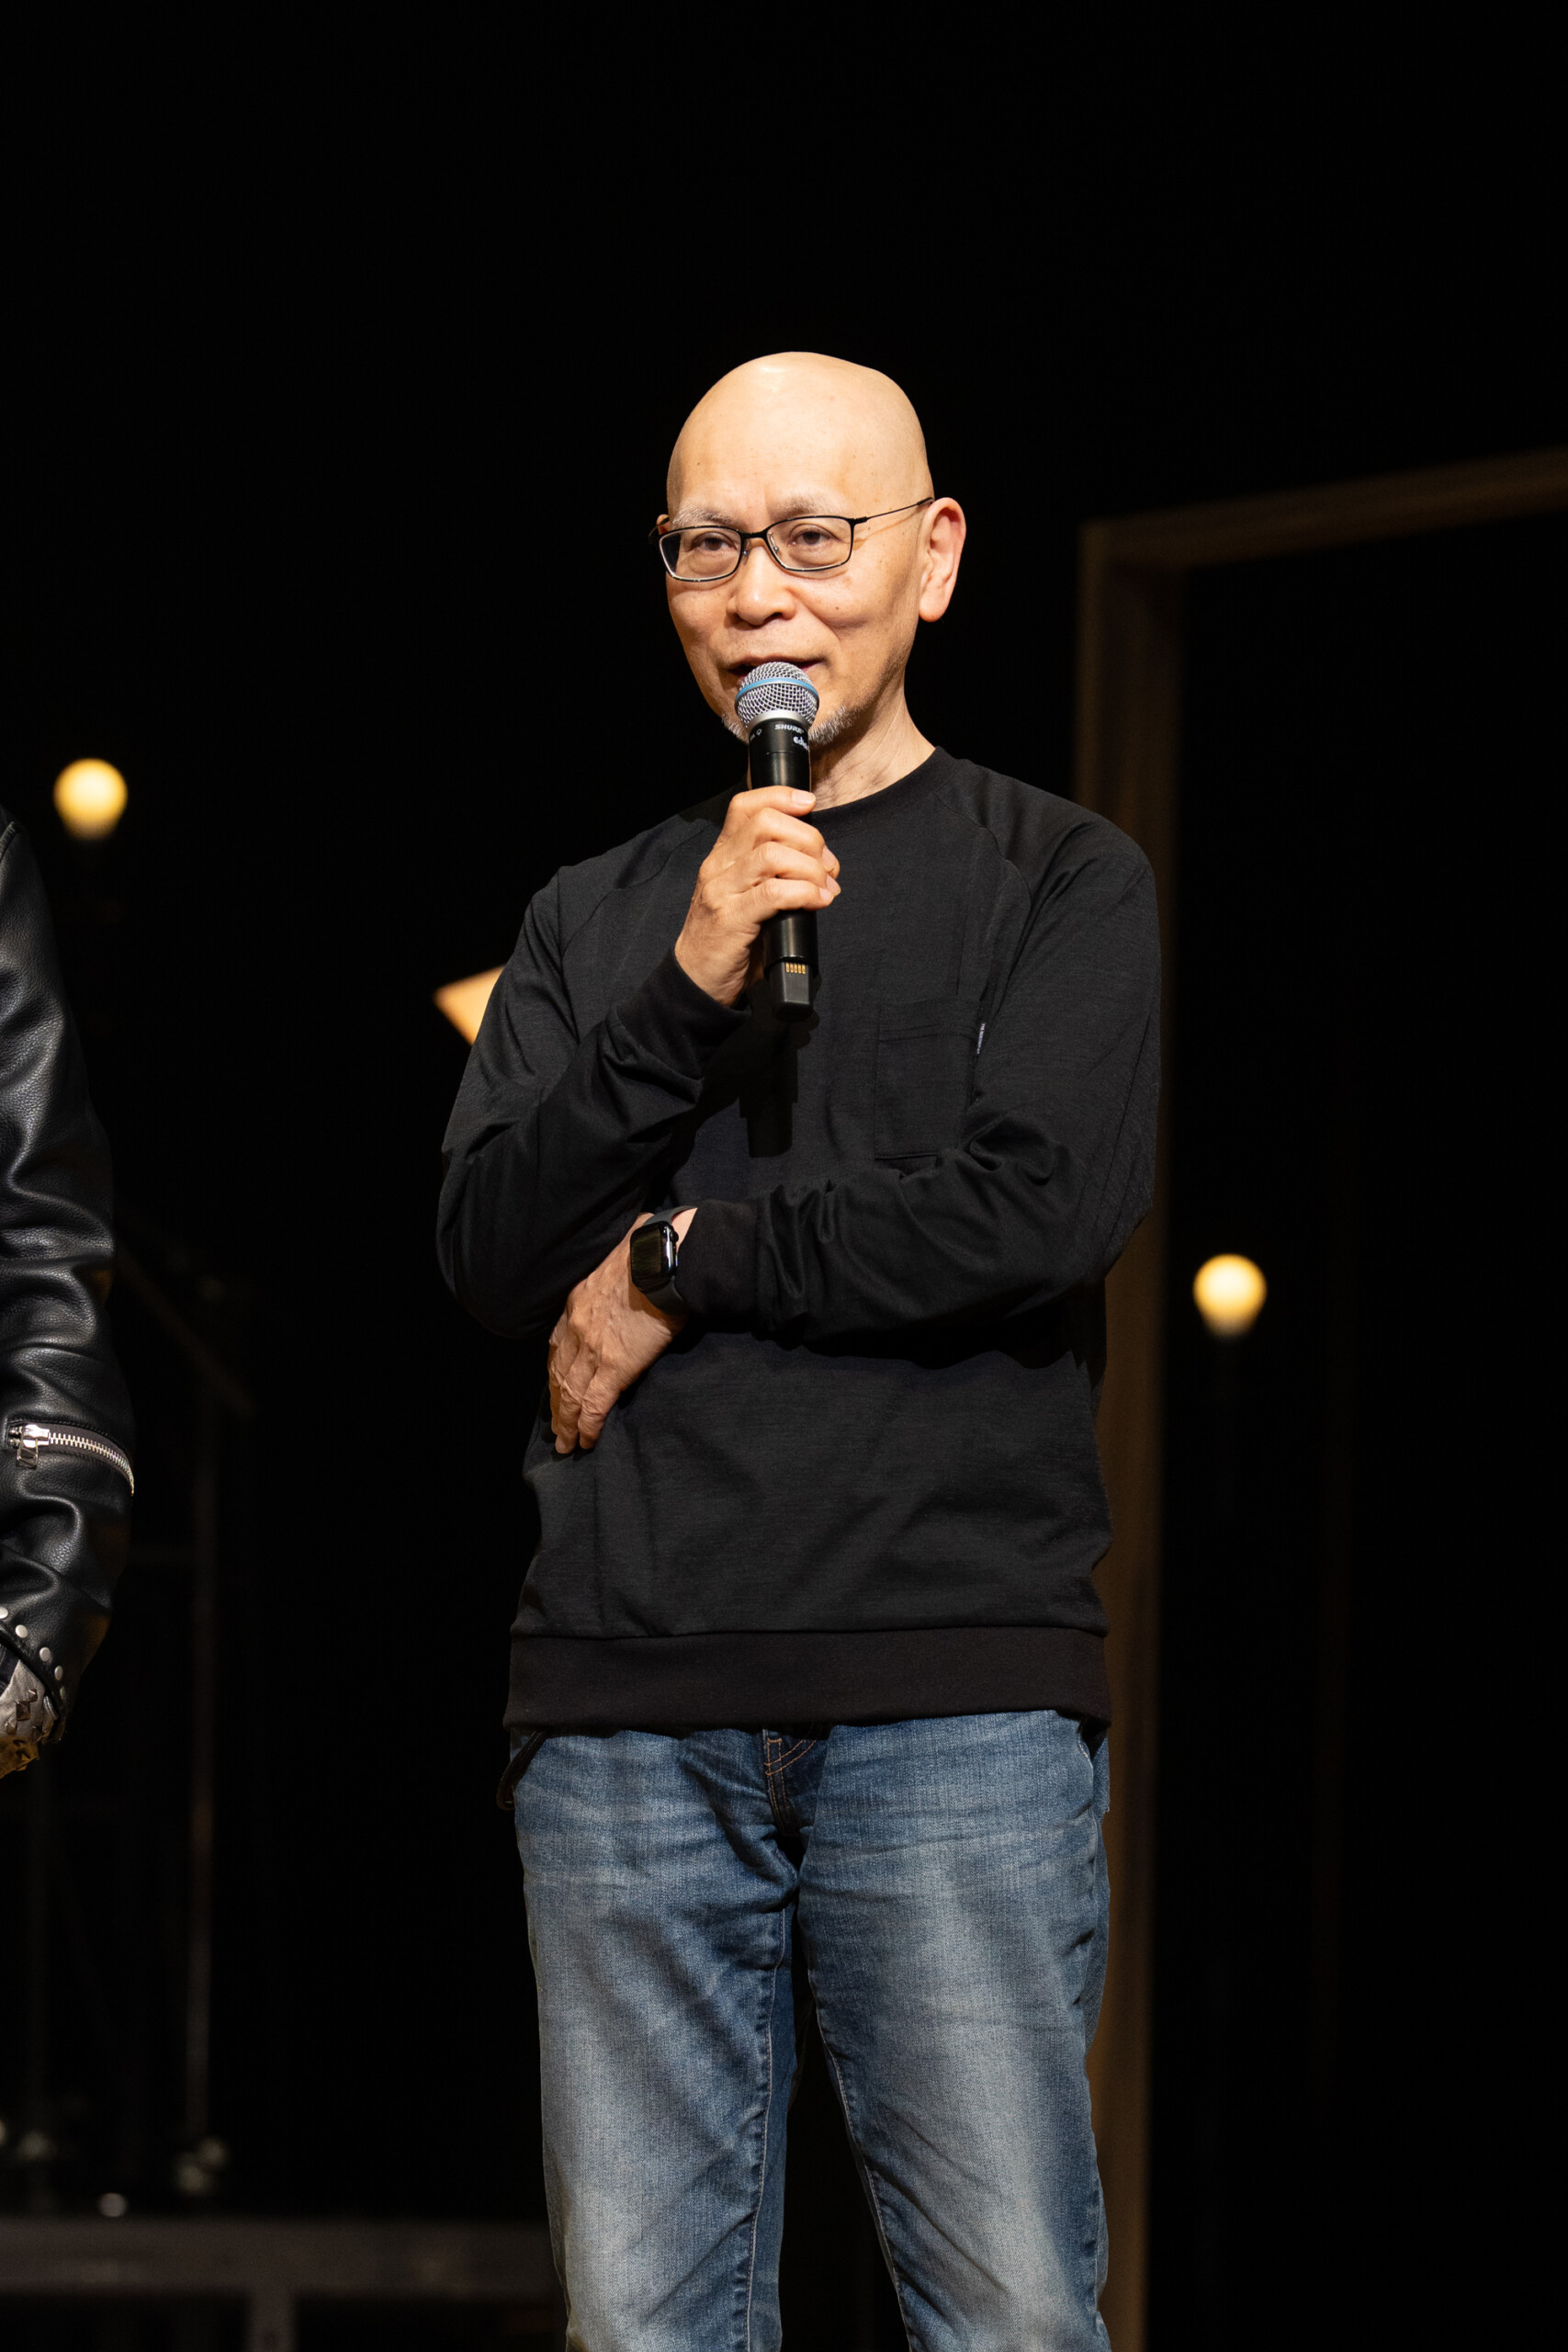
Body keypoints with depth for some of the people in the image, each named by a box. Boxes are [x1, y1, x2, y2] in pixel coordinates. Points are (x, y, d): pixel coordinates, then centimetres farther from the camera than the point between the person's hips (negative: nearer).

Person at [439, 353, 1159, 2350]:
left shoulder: (1055, 878, 9)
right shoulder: (594, 918, 20)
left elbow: (1047, 1204, -7)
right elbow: (489, 1249, 6)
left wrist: (679, 1270, -1)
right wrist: (685, 998, -8)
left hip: (956, 1682, -3)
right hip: (625, 1697, 3)